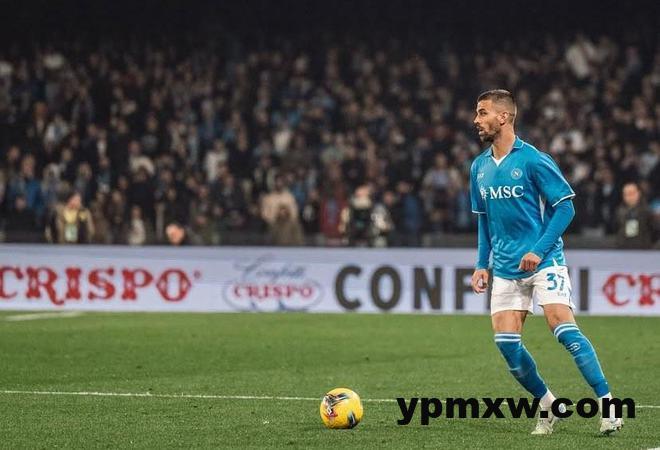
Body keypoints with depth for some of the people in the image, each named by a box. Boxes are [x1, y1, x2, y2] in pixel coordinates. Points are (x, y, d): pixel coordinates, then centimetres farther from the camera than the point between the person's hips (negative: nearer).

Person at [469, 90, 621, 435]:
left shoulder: (533, 160, -10)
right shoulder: (479, 167, 9)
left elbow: (565, 207, -9)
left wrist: (539, 251, -18)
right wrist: (482, 264, 12)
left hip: (544, 261, -6)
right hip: (505, 268, 6)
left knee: (562, 327, -19)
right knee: (506, 342, -4)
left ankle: (607, 403, -13)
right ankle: (547, 405, 13)